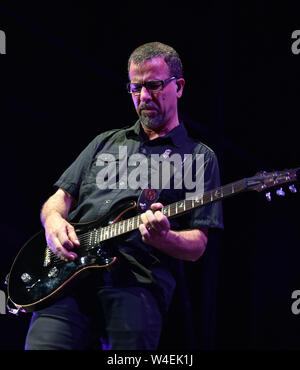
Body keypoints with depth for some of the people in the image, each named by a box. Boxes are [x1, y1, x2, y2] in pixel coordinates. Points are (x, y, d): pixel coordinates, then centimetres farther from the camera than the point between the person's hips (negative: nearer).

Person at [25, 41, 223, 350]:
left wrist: (162, 238, -15)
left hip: (137, 282, -2)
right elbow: (59, 199, 24)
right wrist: (53, 221, 0)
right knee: (43, 344, -21)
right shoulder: (106, 142, 27)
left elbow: (196, 246, 7)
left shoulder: (198, 157, 15)